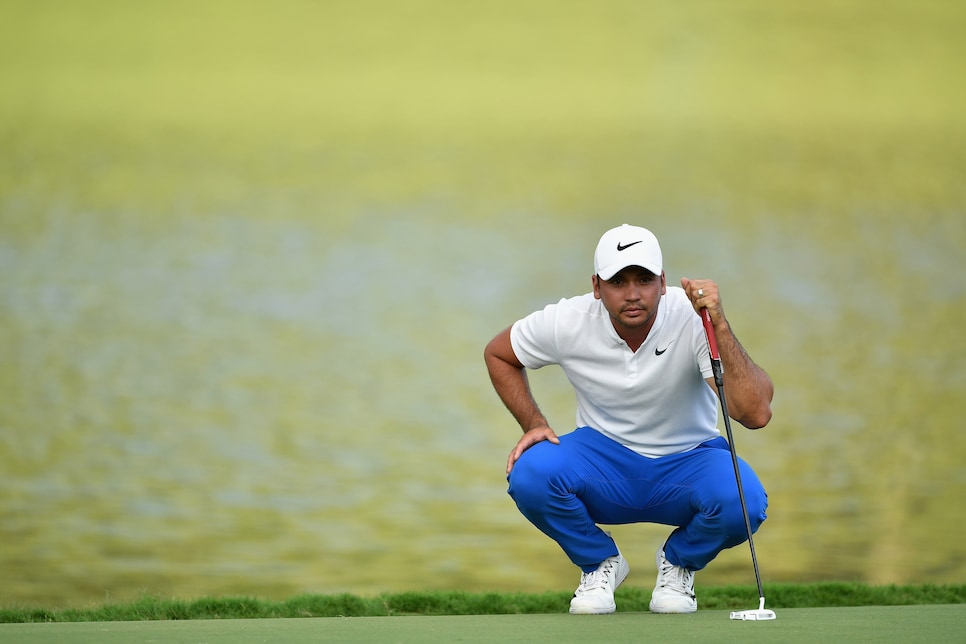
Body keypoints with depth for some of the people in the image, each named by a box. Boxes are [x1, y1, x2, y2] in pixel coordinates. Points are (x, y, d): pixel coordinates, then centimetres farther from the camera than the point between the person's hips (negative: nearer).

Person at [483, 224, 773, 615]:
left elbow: (755, 414, -35)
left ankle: (678, 563, 3)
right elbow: (498, 354, 6)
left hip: (686, 462, -1)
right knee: (530, 474, -31)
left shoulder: (694, 319, -23)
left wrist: (720, 327, -43)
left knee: (741, 501, -35)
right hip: (603, 459, 1)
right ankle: (599, 563, 2)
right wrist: (533, 424, -7)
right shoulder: (567, 323, -16)